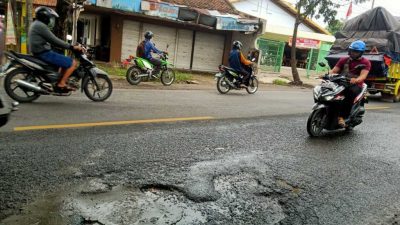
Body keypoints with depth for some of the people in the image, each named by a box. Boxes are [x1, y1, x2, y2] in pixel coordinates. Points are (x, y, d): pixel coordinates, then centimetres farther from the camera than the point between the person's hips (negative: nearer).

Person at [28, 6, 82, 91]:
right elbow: (54, 40, -20)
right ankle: (61, 83, -8)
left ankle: (61, 82, 16)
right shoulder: (40, 25, -14)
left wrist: (69, 46, 18)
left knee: (66, 61, 25)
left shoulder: (36, 24, 20)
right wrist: (72, 47, -18)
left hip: (41, 53, 11)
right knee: (73, 63, -11)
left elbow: (50, 41, 21)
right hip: (45, 53, -11)